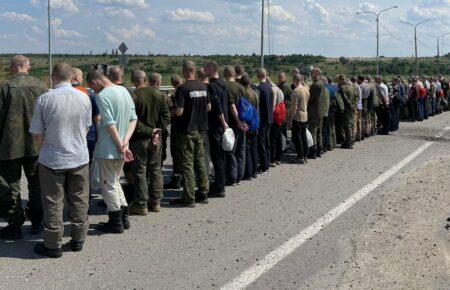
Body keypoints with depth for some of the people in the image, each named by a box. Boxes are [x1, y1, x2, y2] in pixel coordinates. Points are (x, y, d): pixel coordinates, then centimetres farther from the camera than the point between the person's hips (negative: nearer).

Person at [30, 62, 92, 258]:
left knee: (53, 204, 7)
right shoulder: (84, 98, -5)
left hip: (51, 160, -2)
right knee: (79, 201, 14)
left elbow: (38, 134, -6)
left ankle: (53, 245, 15)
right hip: (79, 158, 3)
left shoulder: (44, 99, -13)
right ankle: (78, 240, 24)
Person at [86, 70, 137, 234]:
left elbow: (110, 124, -23)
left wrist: (121, 145, -16)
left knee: (108, 185, 5)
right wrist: (125, 143, -3)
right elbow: (134, 119, 5)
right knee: (115, 182, 21)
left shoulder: (102, 96, -17)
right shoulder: (124, 91, 8)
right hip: (120, 148, 8)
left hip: (107, 149, -8)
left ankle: (115, 222, 11)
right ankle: (124, 218, 23)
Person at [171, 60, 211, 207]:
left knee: (187, 164, -2)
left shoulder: (183, 88, -15)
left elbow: (179, 112, -19)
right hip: (200, 129, 6)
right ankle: (203, 194, 19)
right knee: (200, 162, 13)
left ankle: (189, 198, 0)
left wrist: (172, 112, 2)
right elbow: (208, 108, 13)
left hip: (187, 130, -6)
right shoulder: (203, 87, 5)